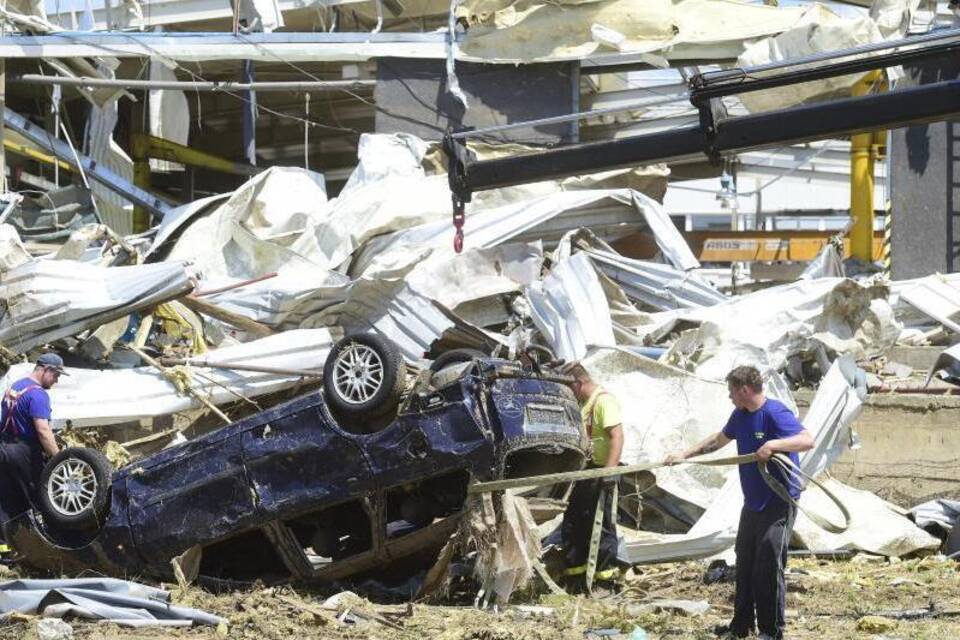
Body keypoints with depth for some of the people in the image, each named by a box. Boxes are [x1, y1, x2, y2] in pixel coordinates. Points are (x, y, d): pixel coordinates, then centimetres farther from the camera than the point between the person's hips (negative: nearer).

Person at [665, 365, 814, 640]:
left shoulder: (776, 413, -18)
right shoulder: (740, 416, 9)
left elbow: (808, 440, -29)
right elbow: (718, 440, 26)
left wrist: (773, 444, -38)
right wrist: (685, 455, 24)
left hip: (779, 503, -9)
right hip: (753, 502, 9)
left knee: (769, 566, -8)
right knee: (745, 565, 14)